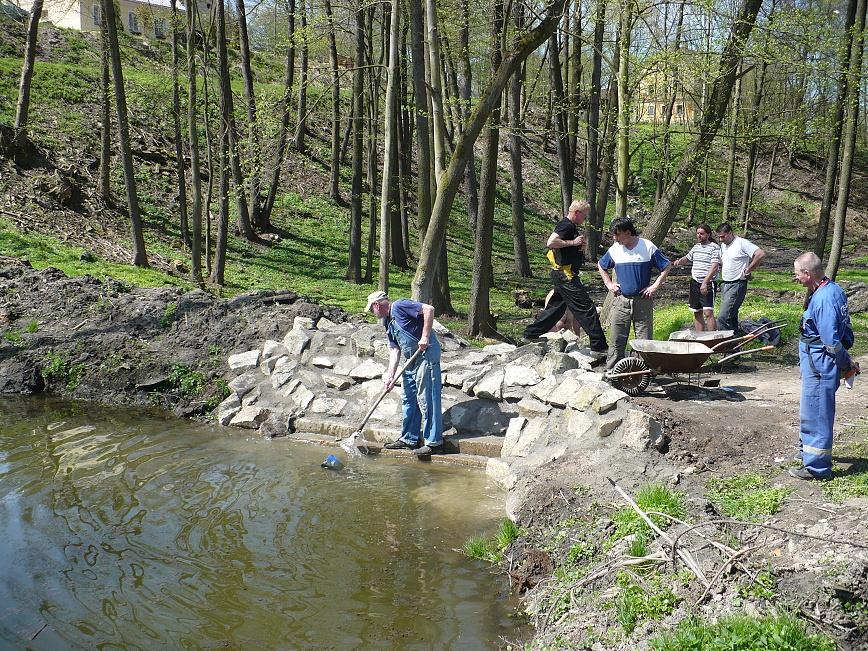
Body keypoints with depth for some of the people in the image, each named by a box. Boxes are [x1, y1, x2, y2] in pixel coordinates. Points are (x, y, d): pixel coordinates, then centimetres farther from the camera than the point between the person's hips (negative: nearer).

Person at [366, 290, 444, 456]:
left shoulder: (399, 306, -11)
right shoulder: (388, 322, 17)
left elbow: (429, 309, -22)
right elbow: (395, 350, 12)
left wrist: (425, 337, -22)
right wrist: (390, 374, 1)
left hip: (427, 355, -10)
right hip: (412, 359, 10)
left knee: (427, 398, -8)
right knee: (408, 398, 15)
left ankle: (434, 442, -3)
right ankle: (409, 439, 25)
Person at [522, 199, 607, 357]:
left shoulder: (571, 226, 19)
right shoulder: (566, 225, -14)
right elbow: (551, 242, -27)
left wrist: (579, 244, 14)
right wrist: (573, 242, -20)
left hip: (562, 275, 11)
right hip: (565, 275, -11)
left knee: (556, 307, 17)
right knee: (586, 309, -9)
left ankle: (530, 335, 22)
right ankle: (599, 346, -6)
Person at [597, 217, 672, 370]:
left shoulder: (648, 247, -6)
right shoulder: (614, 250, 4)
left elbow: (667, 266, 1)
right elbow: (600, 266, 22)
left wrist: (655, 286, -5)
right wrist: (609, 284, 12)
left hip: (643, 301, -2)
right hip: (621, 301, 2)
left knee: (645, 339, 1)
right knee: (616, 340, 2)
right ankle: (611, 372, 8)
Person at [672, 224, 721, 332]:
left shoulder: (714, 247, -8)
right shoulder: (696, 247, 13)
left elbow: (715, 267, -16)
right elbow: (687, 258, 30)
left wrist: (705, 282, -25)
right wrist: (680, 261, 6)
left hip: (708, 284, -7)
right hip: (695, 283, 7)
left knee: (708, 313, -15)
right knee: (697, 313, 10)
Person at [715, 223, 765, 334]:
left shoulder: (742, 243, -13)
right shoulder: (723, 245, 12)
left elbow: (761, 254, -24)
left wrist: (748, 270, -16)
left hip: (737, 286, -9)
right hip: (725, 285, 9)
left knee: (723, 318, -17)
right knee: (731, 317, 13)